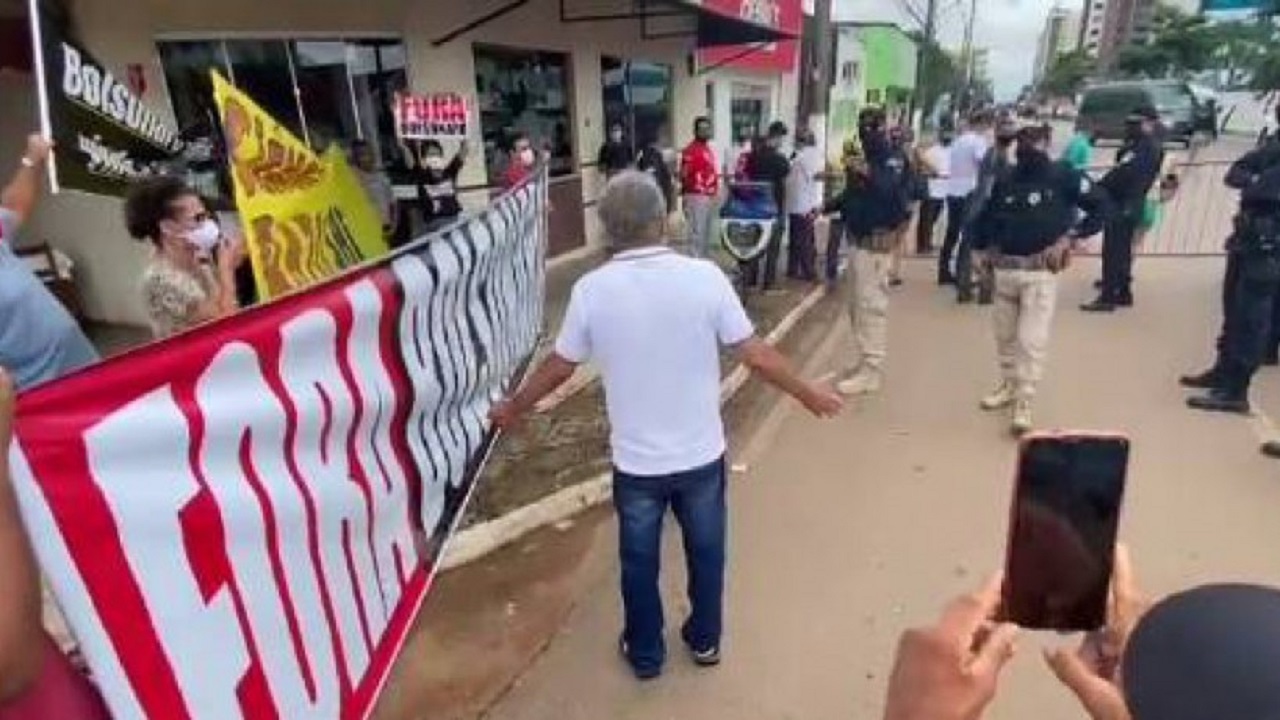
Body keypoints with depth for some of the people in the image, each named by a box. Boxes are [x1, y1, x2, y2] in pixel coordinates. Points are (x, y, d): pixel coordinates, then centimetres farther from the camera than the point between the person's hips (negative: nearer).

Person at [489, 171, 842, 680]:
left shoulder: (591, 289, -14)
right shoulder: (704, 276, -16)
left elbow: (558, 367, -2)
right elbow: (756, 355, -11)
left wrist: (513, 409, 16)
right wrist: (809, 394, 5)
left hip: (636, 460, 0)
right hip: (701, 453, 1)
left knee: (639, 559, 21)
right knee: (706, 550, 24)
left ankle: (645, 653, 41)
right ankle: (705, 639, 44)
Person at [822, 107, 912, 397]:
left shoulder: (893, 159, -10)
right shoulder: (865, 159, 15)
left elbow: (894, 191, -27)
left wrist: (870, 174, -43)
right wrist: (826, 207, 11)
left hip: (877, 240, -9)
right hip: (860, 239, 9)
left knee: (872, 305, -8)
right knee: (857, 304, 14)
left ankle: (871, 370, -3)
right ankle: (863, 362, 26)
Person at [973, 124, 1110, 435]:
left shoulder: (1063, 175, -3)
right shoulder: (1005, 179, 10)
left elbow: (1100, 205, -1)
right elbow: (988, 216, 22)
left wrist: (1068, 237, -8)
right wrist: (985, 247, 8)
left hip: (1040, 271, -5)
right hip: (1004, 269, 5)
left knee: (1032, 340, -8)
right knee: (1005, 335, 16)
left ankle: (1023, 404, 0)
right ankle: (1009, 386, 35)